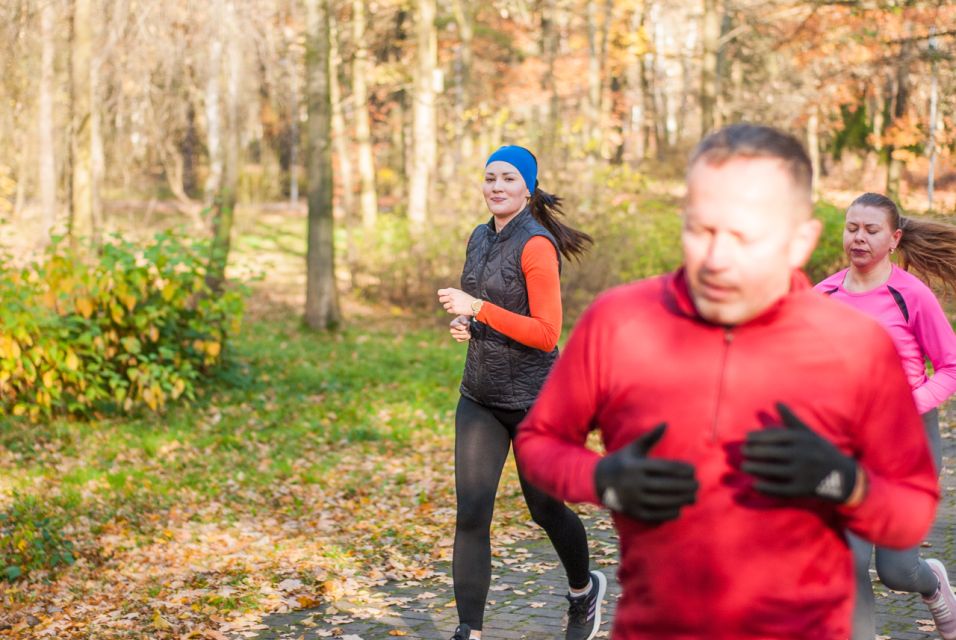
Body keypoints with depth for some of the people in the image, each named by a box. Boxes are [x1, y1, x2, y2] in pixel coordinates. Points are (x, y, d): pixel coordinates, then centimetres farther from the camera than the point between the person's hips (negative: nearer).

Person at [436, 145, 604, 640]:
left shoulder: (536, 245, -15)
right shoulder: (480, 238, 8)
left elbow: (546, 334, -20)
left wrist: (478, 309, -26)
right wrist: (462, 323, 2)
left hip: (532, 400, -6)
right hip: (479, 398, 6)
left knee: (545, 510, 12)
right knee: (471, 515, -3)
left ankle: (584, 588, 41)